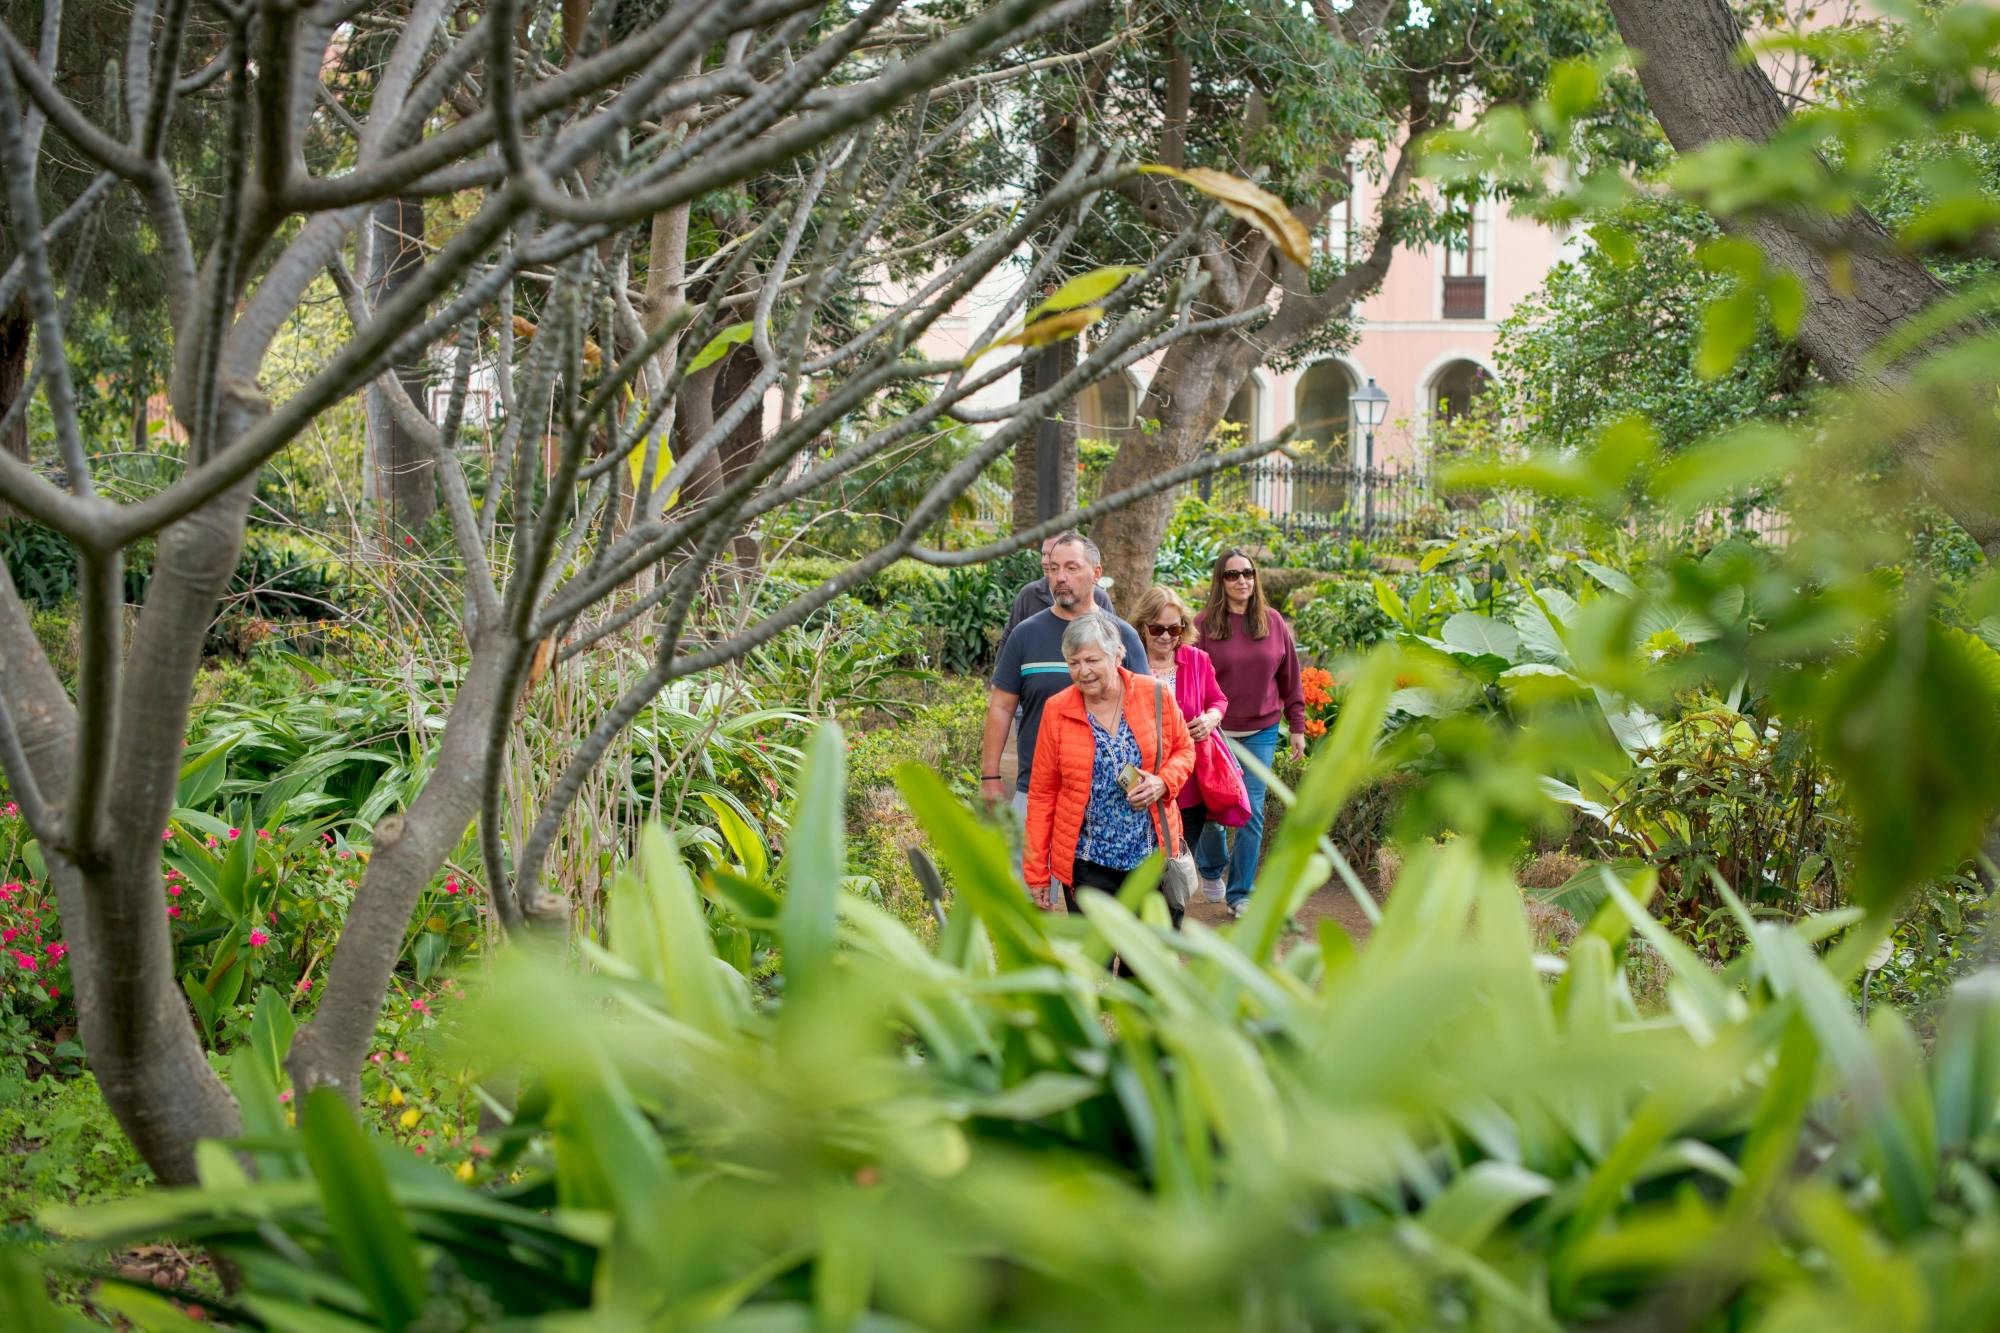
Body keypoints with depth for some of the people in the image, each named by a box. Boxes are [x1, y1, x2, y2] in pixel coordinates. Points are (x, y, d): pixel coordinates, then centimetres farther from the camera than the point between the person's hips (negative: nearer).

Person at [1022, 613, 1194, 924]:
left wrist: (1163, 783, -12)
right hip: (1088, 862, -1)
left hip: (1154, 854, 1)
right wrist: (1036, 870, 1)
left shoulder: (1156, 695, -5)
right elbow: (1042, 794, 0)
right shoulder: (1057, 711, -6)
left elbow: (1184, 749, 11)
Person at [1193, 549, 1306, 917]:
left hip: (1261, 733, 2)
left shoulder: (1273, 623, 3)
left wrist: (1297, 727, 8)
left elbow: (1290, 680, 9)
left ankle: (1240, 894, 9)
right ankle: (1212, 868, 36)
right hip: (1215, 732, -1)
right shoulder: (1204, 625, -5)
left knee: (1252, 812, -2)